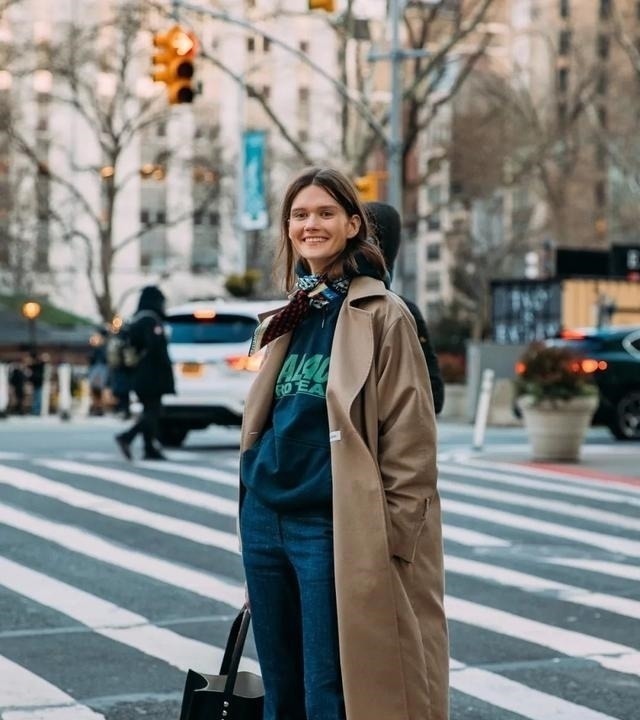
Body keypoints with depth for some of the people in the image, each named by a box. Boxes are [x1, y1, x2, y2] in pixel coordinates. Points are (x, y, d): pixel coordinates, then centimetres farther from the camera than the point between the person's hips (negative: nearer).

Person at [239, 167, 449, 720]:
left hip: (334, 527, -7)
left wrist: (392, 535, -13)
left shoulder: (382, 314, -5)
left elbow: (409, 437, -9)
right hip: (264, 519, 7)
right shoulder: (288, 317, 15)